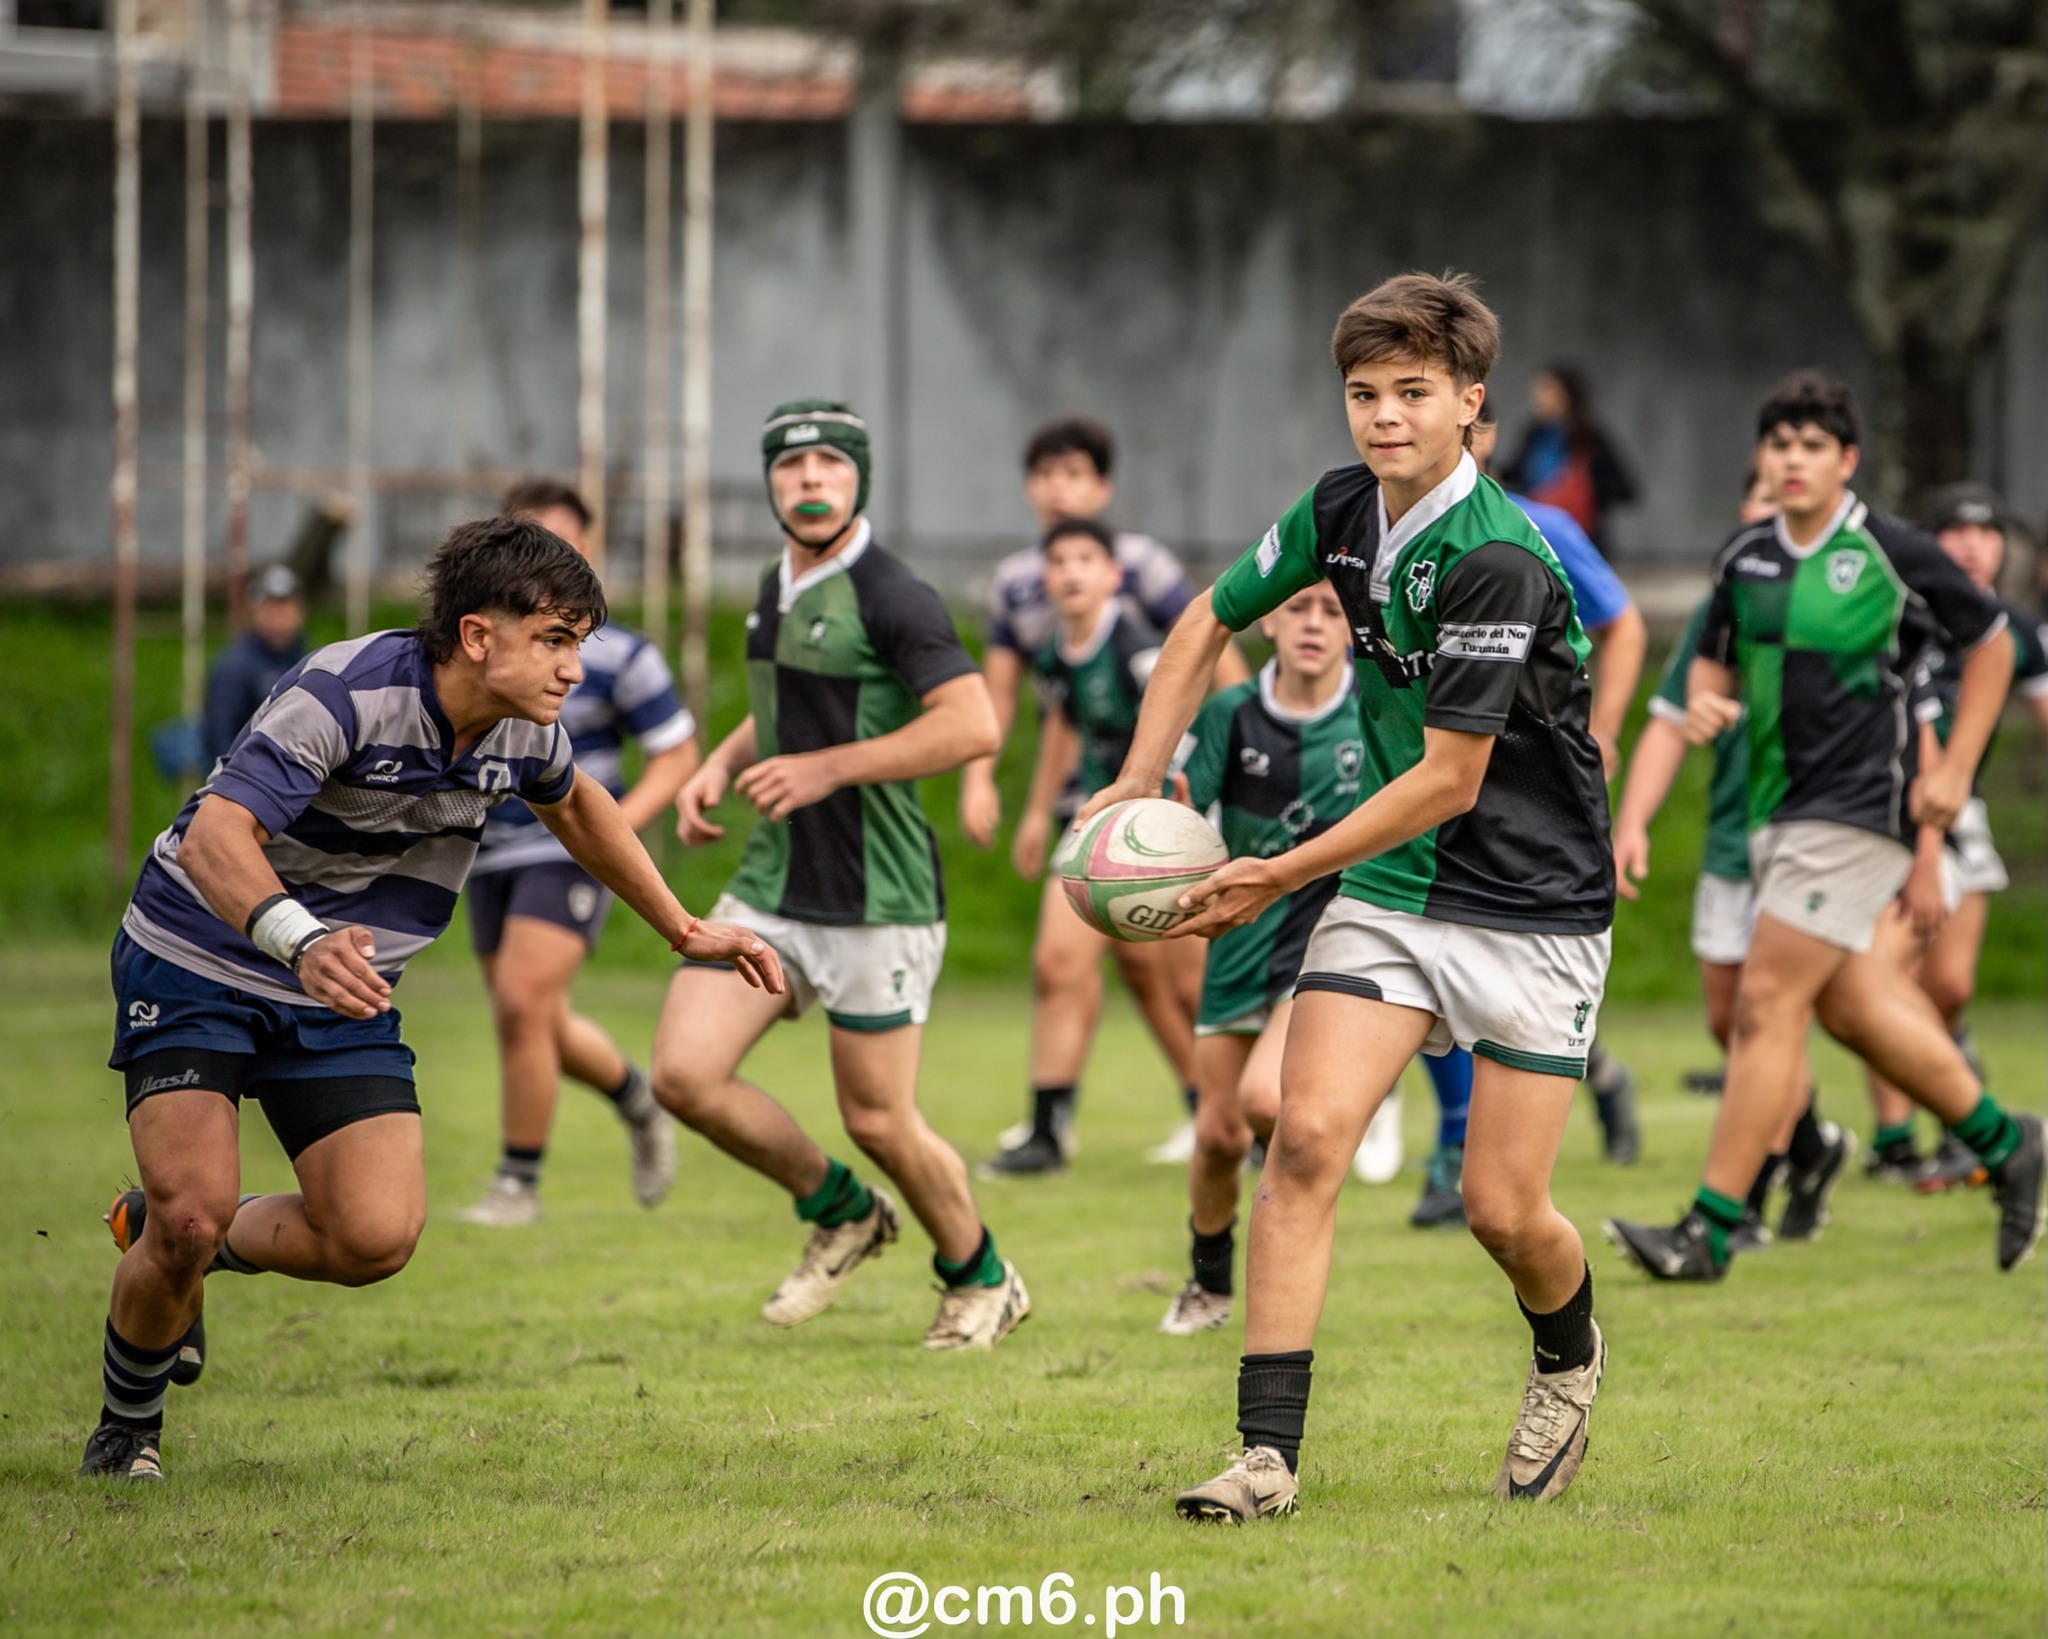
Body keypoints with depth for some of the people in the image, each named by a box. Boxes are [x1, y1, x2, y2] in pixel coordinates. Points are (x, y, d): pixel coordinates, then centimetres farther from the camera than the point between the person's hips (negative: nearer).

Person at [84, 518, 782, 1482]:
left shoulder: (525, 730, -5)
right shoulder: (346, 693, -27)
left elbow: (571, 803, 21)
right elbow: (216, 834, -38)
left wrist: (684, 930, 22)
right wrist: (300, 942, -55)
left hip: (340, 999, 6)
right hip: (196, 963, -6)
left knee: (377, 1238, -14)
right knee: (191, 1213, -20)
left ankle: (209, 1246, 17)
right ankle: (128, 1422, 9)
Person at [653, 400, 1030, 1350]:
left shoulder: (891, 597, -14)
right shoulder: (776, 593, 11)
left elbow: (973, 726, -24)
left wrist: (828, 768, -24)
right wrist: (722, 765, 10)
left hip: (875, 903, -7)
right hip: (770, 887, 7)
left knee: (878, 1121, 0)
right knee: (685, 1073, -7)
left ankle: (980, 1279, 27)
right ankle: (841, 1214, 16)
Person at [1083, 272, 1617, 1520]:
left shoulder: (1498, 561, -23)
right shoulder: (1341, 514, 0)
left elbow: (1446, 781, -21)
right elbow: (1211, 623, 17)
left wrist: (1280, 877, -16)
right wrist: (1140, 782, 7)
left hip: (1532, 901, -5)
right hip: (1389, 890, 6)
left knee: (1504, 1210, -4)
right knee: (1308, 1137, -14)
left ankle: (1570, 1360, 32)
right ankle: (1269, 1452, -14)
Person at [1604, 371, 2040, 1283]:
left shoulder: (1894, 555, -9)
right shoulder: (1745, 560, 7)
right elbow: (1716, 658, 21)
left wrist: (1955, 770, -2)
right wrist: (1705, 701, -4)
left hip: (1859, 809, -7)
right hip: (1776, 809, 7)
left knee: (1767, 1002, -11)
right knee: (1853, 1008, 12)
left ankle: (1711, 1230, -9)